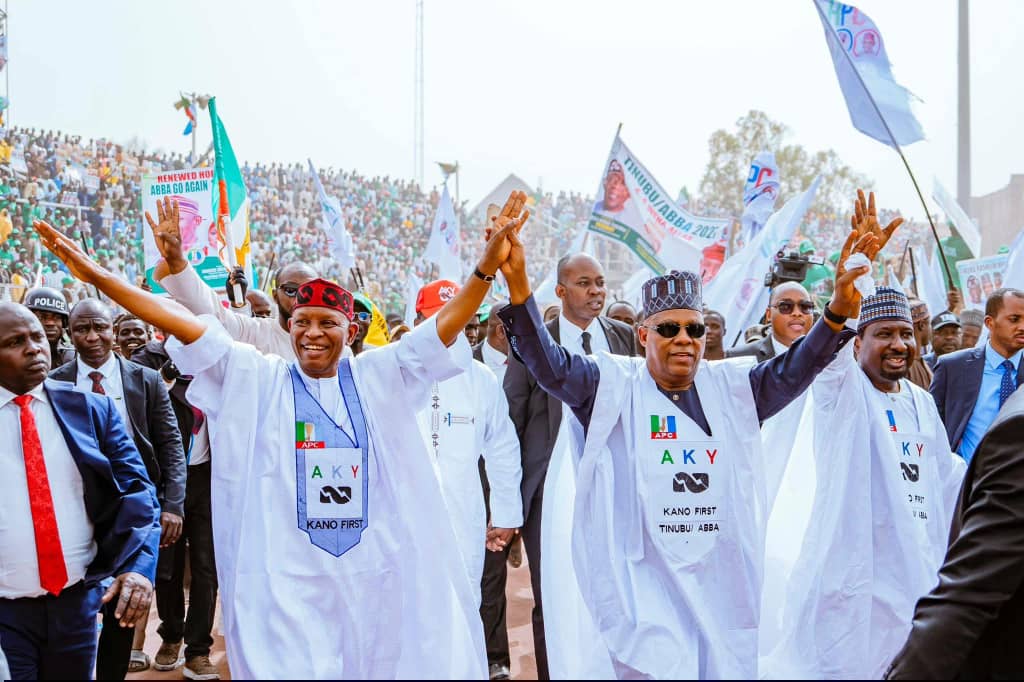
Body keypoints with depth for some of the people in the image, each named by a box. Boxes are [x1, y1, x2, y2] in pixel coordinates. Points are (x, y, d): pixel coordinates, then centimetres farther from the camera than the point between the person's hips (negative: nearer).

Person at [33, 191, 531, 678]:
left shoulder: (380, 377, 5)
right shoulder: (255, 379, 3)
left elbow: (446, 323, -3)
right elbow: (187, 327, -4)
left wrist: (487, 265, -18)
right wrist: (99, 277, -9)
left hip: (375, 573, 1)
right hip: (285, 578, -1)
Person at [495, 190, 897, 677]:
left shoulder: (732, 386, 9)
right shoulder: (614, 385, -1)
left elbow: (793, 369, -2)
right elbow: (549, 364, -13)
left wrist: (841, 307, -20)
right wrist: (518, 285, -29)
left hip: (726, 585, 4)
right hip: (645, 583, -4)